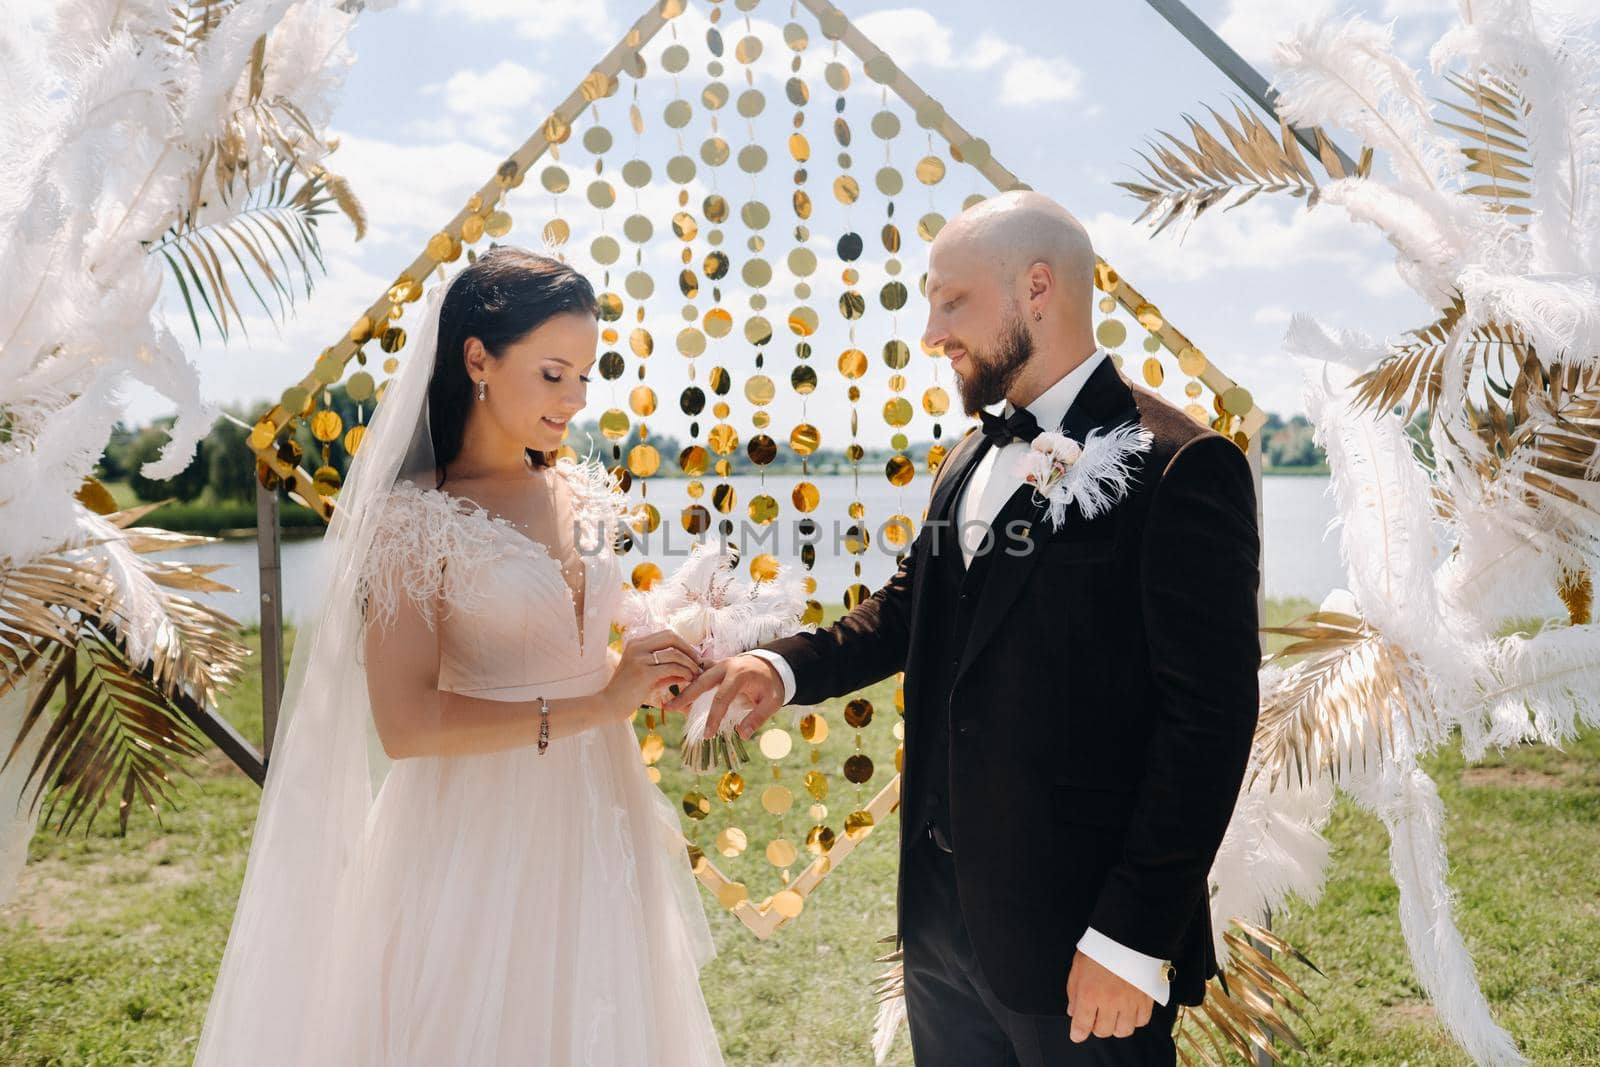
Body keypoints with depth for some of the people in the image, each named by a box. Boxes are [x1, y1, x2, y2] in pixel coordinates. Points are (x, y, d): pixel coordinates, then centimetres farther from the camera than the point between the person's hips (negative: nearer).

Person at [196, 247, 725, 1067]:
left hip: (597, 827, 6)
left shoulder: (583, 496, 6)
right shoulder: (417, 517, -12)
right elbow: (404, 724, -20)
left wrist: (646, 673, -1)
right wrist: (594, 705, -21)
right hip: (483, 838, -6)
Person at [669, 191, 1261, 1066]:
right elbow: (906, 607, 16)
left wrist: (1134, 938, -18)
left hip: (1075, 935, -7)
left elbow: (1208, 717, -17)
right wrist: (786, 665, -3)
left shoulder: (1180, 468, -15)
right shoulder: (972, 459, 11)